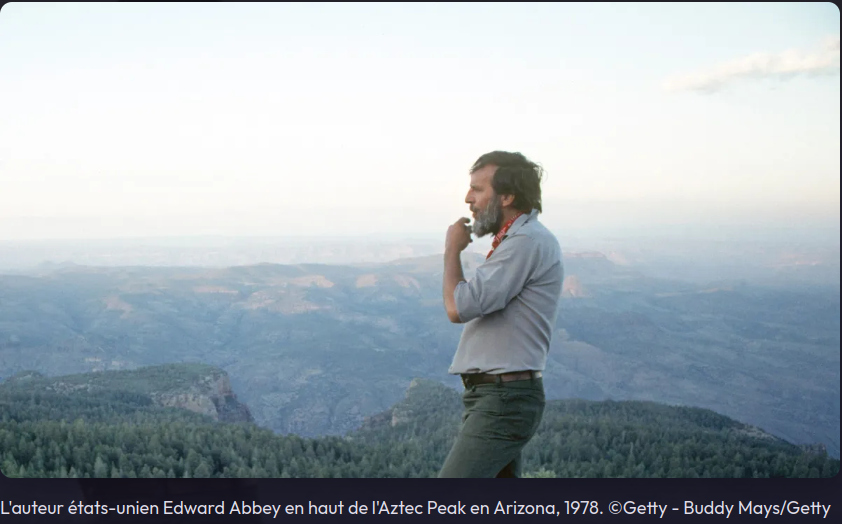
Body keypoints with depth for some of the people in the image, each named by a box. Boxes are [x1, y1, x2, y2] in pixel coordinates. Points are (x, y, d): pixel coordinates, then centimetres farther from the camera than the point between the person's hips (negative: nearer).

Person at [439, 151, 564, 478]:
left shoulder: (527, 242, -16)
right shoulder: (517, 240, 18)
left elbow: (459, 307, -19)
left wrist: (452, 251, -7)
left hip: (503, 400, -11)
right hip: (495, 394, 11)